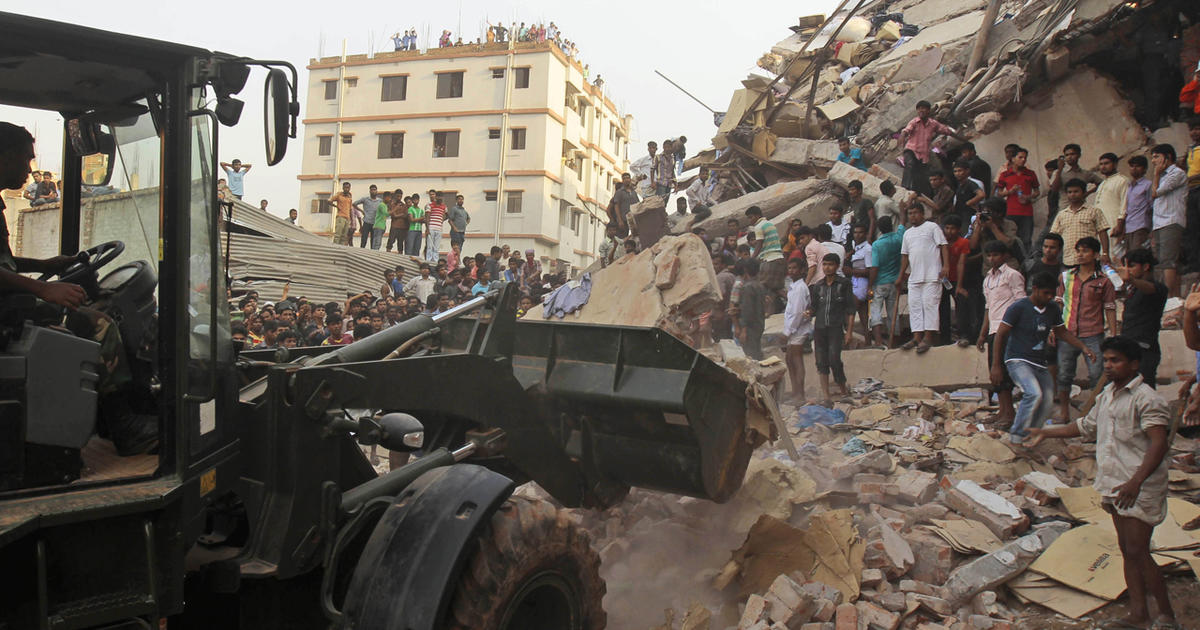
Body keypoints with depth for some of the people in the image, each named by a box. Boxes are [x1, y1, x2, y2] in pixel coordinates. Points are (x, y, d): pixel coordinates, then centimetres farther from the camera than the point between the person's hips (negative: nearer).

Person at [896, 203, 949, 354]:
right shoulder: (908, 233, 21)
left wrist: (946, 265, -17)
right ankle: (917, 337, 3)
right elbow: (905, 255, 23)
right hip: (914, 277, 6)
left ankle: (928, 338, -10)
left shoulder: (932, 227, 4)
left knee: (929, 304, -9)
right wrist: (901, 275, 19)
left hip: (932, 275, -6)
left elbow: (943, 246, -4)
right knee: (914, 306, 1)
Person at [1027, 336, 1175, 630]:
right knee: (1126, 549, 12)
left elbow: (1159, 443, -26)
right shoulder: (1107, 395, 13)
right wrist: (1047, 432, 35)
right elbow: (1087, 426, 29)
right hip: (1115, 485, 9)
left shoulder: (1146, 399, -15)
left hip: (1140, 489, -9)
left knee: (1137, 551, -7)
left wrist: (1137, 481, -37)